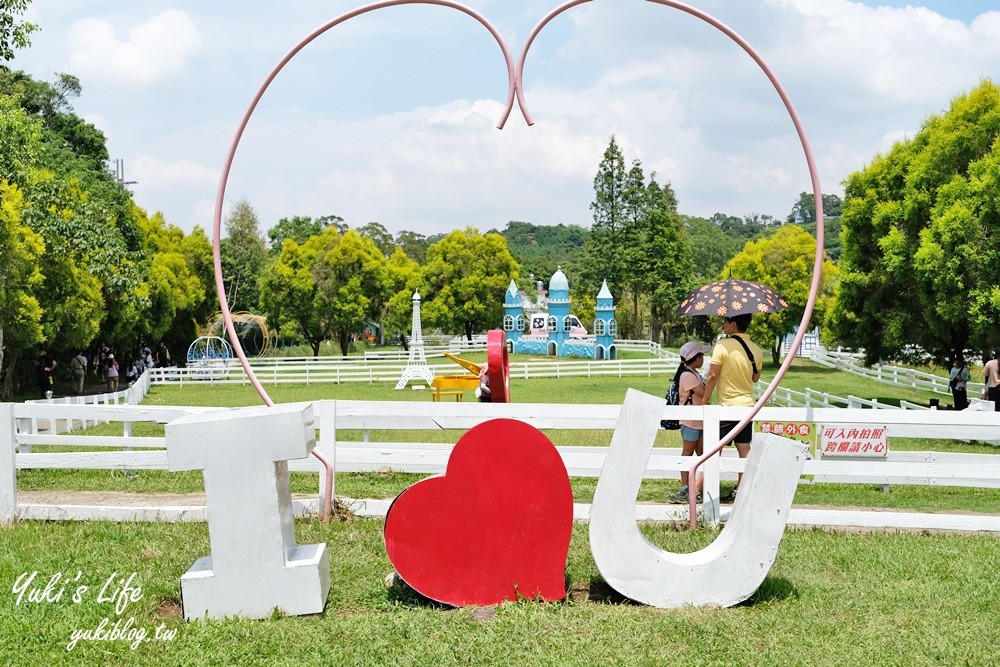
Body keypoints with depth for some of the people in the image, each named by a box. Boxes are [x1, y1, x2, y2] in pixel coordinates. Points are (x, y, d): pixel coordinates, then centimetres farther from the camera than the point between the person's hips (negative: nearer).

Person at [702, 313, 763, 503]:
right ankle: (740, 490, 11)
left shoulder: (723, 346, -14)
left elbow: (713, 375, -14)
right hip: (747, 404, 6)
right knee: (744, 449, 8)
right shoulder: (755, 349, 4)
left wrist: (706, 398, -4)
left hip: (728, 405, -6)